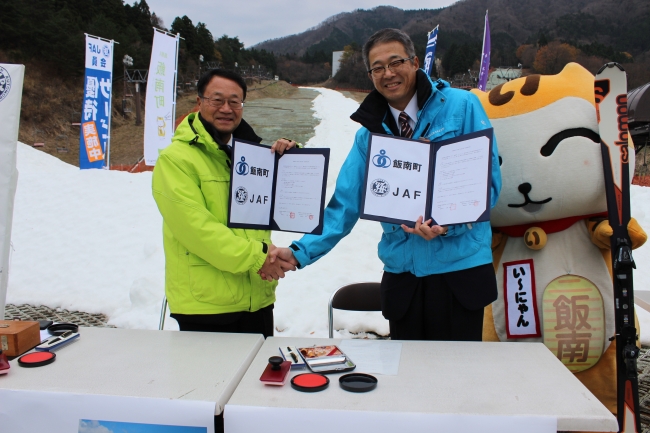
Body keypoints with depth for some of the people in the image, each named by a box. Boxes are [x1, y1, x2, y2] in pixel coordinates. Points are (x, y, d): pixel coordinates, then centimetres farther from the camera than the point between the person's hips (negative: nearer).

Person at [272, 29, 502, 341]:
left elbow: (488, 181, -6)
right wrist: (301, 252, -8)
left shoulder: (462, 106, -4)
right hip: (402, 272, 3)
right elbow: (345, 204, 2)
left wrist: (447, 224, -22)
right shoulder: (370, 133, 5)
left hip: (459, 268, -2)